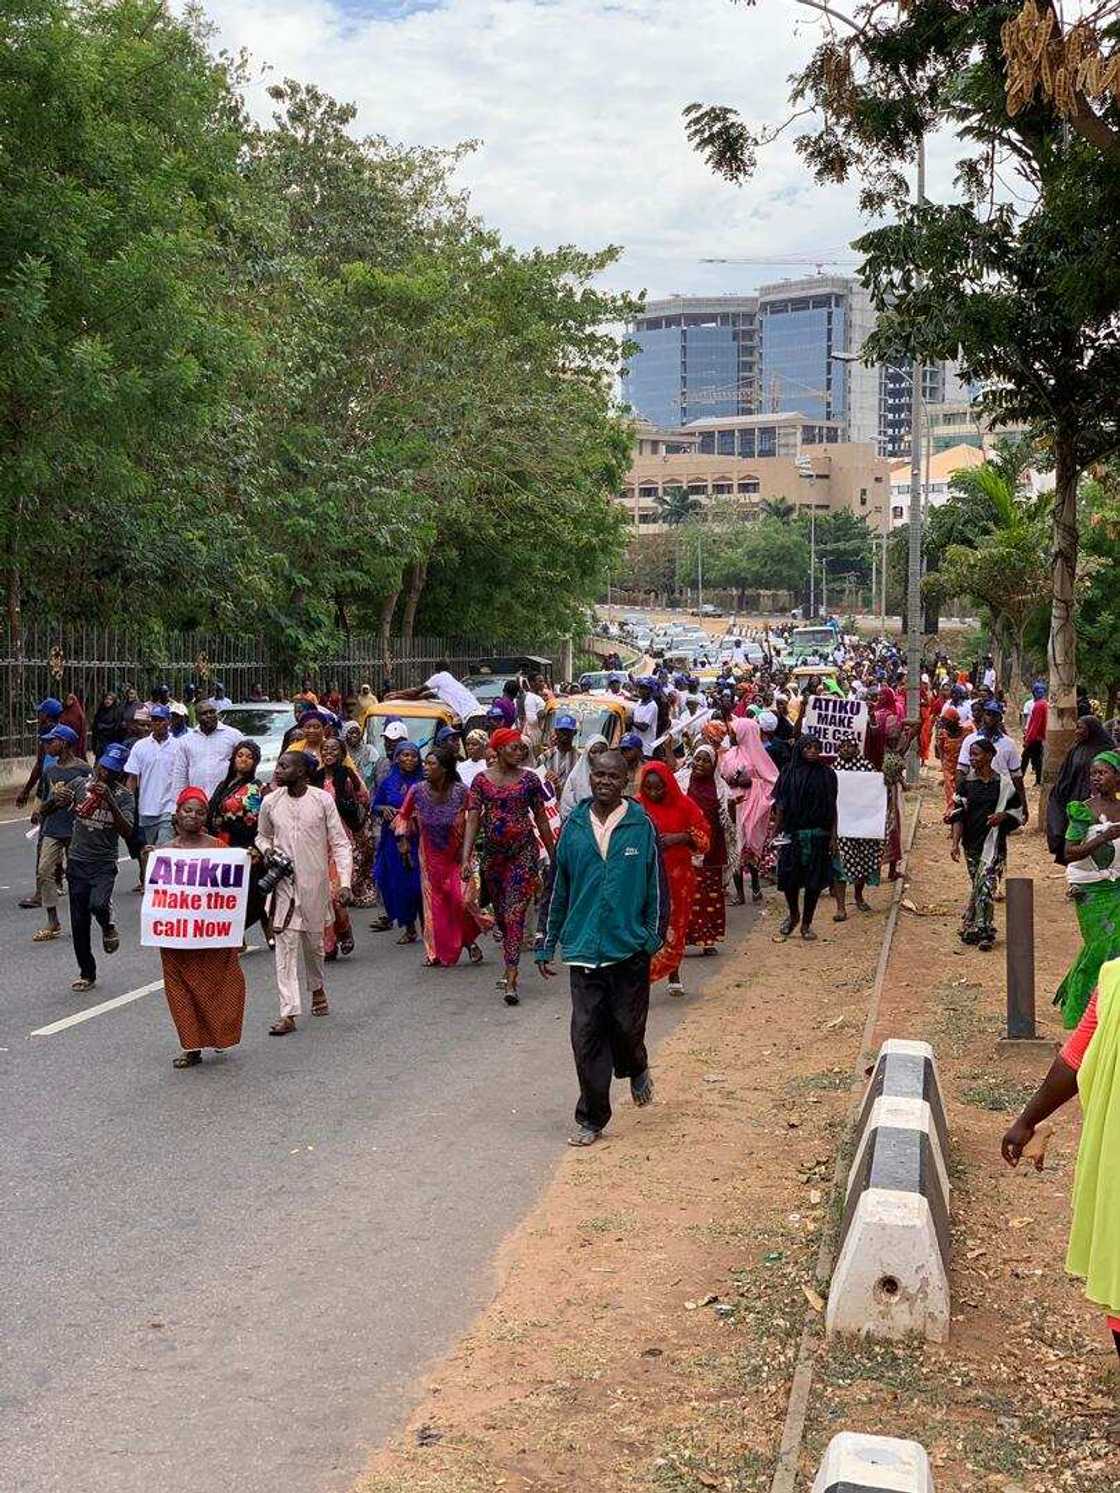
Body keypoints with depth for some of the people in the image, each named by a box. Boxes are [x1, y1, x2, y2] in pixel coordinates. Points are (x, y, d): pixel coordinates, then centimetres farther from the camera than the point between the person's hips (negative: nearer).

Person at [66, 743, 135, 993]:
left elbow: (127, 832, -20)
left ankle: (108, 926, 6)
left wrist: (110, 801, -28)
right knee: (79, 923, 6)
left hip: (104, 863, -3)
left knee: (98, 904, -29)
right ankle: (87, 974, 21)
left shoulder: (123, 796, -6)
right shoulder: (81, 785, -1)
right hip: (77, 862, 3)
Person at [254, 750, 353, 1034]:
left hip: (315, 881, -1)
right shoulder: (270, 802, -1)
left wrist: (345, 882, -15)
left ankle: (317, 987, 44)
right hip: (284, 882, 1)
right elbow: (262, 835, 16)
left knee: (314, 941, 14)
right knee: (285, 945, -6)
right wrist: (266, 848, -8)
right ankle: (288, 1013, -7)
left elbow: (340, 843, -6)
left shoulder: (322, 800, -8)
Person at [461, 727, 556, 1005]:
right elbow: (473, 819, -5)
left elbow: (541, 819, 6)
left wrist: (552, 855, 8)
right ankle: (511, 967, 33)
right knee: (500, 914, 14)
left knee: (514, 914, -10)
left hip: (523, 851, -2)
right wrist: (466, 859, -14)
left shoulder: (529, 779, 0)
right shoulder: (481, 780, 1)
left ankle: (510, 980, -14)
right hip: (492, 852, 2)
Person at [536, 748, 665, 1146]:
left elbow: (656, 886, 2)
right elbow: (559, 889, 10)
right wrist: (547, 946, 10)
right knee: (586, 1034, 1)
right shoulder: (574, 826, 4)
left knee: (627, 1027, 5)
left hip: (629, 949, -2)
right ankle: (591, 1119, 12)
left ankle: (636, 1070, 40)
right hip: (583, 949, 2)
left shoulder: (642, 826, -2)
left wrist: (654, 938, -5)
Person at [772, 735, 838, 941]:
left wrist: (833, 835, -2)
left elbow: (832, 808, 3)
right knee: (789, 878, -1)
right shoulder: (789, 774, 3)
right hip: (792, 835, 0)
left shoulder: (827, 774, 3)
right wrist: (777, 832, -3)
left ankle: (806, 923, 16)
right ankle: (793, 915, 25)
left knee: (814, 881, 2)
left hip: (819, 835, 0)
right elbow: (780, 806, 3)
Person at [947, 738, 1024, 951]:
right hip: (972, 844, 2)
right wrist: (955, 843, -7)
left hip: (994, 844, -2)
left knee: (985, 886, -12)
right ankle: (984, 932, 15)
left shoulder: (1004, 783, -1)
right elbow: (958, 815, 2)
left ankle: (981, 930, -6)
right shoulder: (967, 783, 4)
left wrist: (1003, 816, -13)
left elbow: (1017, 810, 8)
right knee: (978, 887, 7)